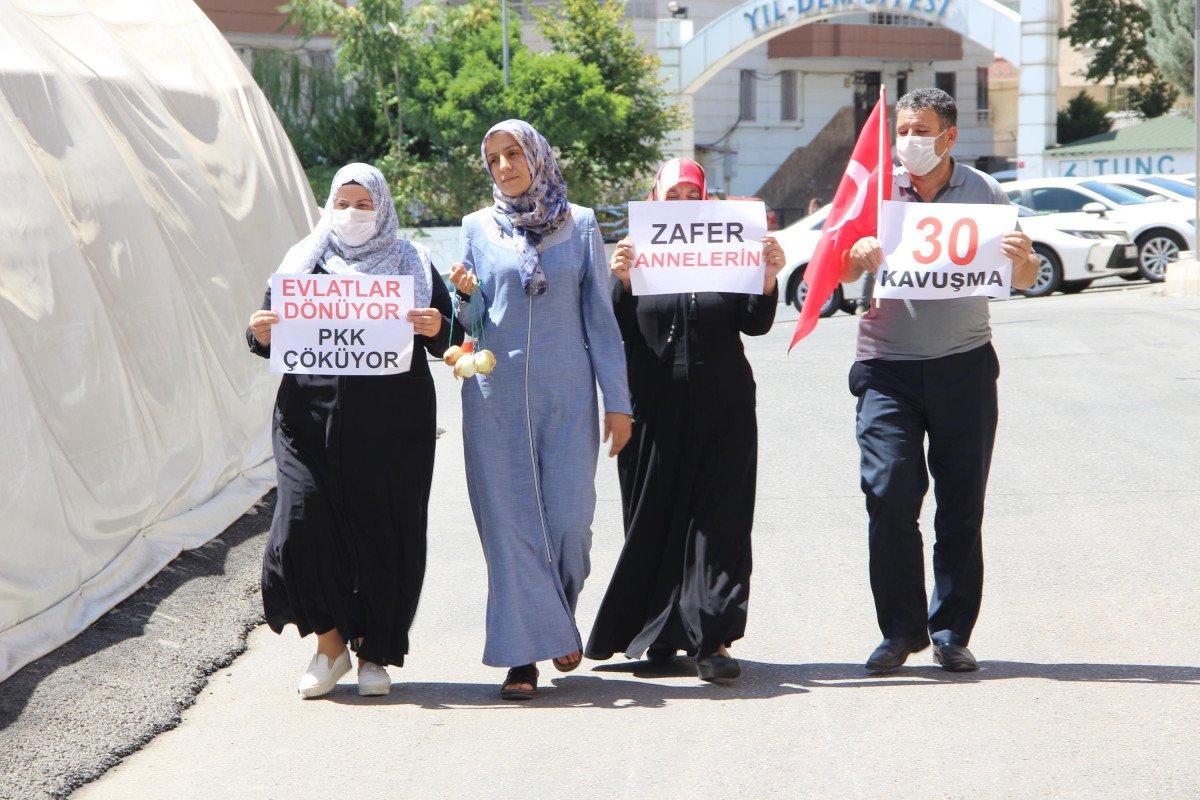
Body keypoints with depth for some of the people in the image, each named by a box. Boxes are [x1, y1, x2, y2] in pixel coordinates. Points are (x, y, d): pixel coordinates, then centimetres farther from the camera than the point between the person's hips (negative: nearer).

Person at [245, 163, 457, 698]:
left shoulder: (411, 264, 12)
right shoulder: (303, 262, 13)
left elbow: (445, 341, 9)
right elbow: (270, 344, 14)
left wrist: (436, 328, -14)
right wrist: (261, 333, -9)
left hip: (391, 426, 0)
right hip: (313, 418, 0)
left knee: (385, 538, 0)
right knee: (304, 524, -12)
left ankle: (374, 654, 14)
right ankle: (329, 642, 7)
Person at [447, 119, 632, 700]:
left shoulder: (580, 225, 7)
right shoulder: (479, 228, 9)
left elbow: (600, 316, 6)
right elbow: (474, 323, 11)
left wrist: (618, 402, 2)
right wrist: (466, 295, -12)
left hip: (567, 394, 0)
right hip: (496, 396, 1)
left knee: (569, 516, -3)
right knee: (510, 521, -3)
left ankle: (560, 612, 26)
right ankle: (522, 655, 1)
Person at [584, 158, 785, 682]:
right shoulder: (635, 254, 6)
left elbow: (755, 324, 3)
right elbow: (617, 332, -1)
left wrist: (769, 279, -14)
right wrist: (622, 283, -17)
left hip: (722, 411, 0)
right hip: (654, 412, 0)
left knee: (718, 522, -5)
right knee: (653, 521, 4)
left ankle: (711, 640, -6)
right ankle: (661, 636, 17)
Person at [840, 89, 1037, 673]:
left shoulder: (982, 193, 5)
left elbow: (1022, 280, 7)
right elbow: (842, 272, -1)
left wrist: (1022, 260, -16)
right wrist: (857, 257, -23)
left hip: (964, 363, 1)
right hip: (887, 366, -1)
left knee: (962, 505, 3)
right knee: (888, 498, -9)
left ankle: (952, 632, 12)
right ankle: (900, 629, 2)